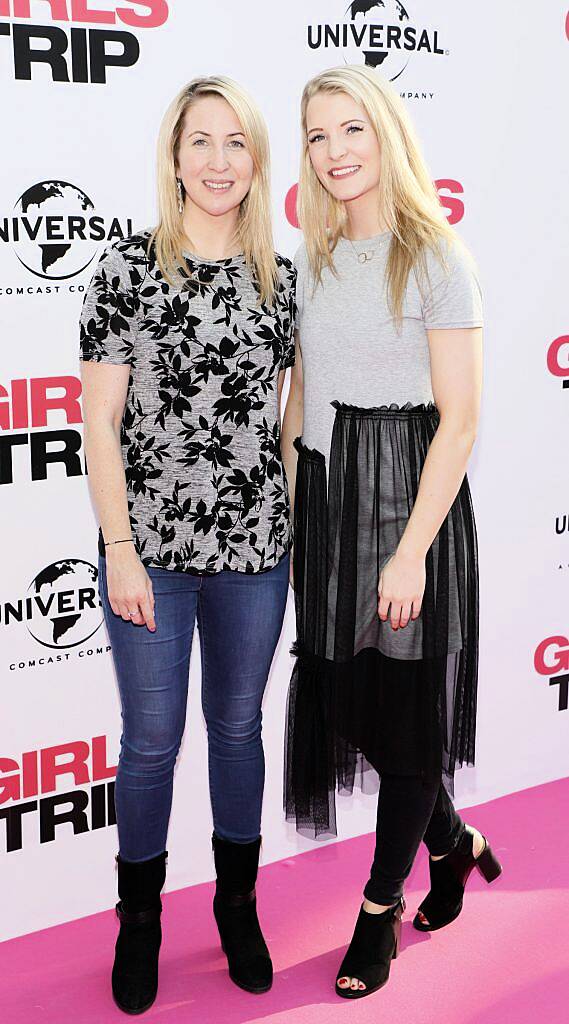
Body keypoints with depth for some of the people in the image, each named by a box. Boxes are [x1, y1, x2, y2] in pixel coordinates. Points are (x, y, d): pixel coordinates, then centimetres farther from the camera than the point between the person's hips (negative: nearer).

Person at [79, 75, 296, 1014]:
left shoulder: (282, 279, 5)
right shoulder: (129, 268, -5)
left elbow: (290, 414, 11)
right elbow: (100, 420, -7)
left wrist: (301, 526, 6)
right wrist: (120, 550, -11)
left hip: (256, 548, 3)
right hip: (152, 548, -3)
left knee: (238, 727, 16)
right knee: (151, 738, 8)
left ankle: (238, 904, 36)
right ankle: (140, 919, 30)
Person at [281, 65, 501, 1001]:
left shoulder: (437, 257, -9)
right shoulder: (312, 258, 9)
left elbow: (460, 418, -13)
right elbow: (300, 396, 13)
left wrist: (412, 551, -17)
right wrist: (291, 513, 8)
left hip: (407, 493, -6)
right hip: (322, 492, 6)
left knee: (407, 702, 6)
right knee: (345, 698, 12)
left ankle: (380, 912, 24)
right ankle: (454, 841, 38)